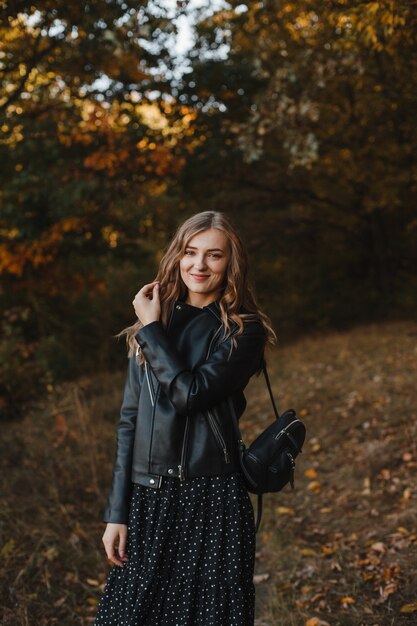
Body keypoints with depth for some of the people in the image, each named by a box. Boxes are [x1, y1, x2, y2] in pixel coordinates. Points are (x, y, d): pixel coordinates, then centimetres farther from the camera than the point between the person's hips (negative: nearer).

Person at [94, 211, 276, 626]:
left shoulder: (244, 331, -4)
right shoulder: (151, 324, 8)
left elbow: (189, 392, -19)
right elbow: (129, 420, 6)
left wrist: (151, 329, -9)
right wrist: (117, 512, 4)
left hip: (211, 498, -3)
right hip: (148, 497, 4)